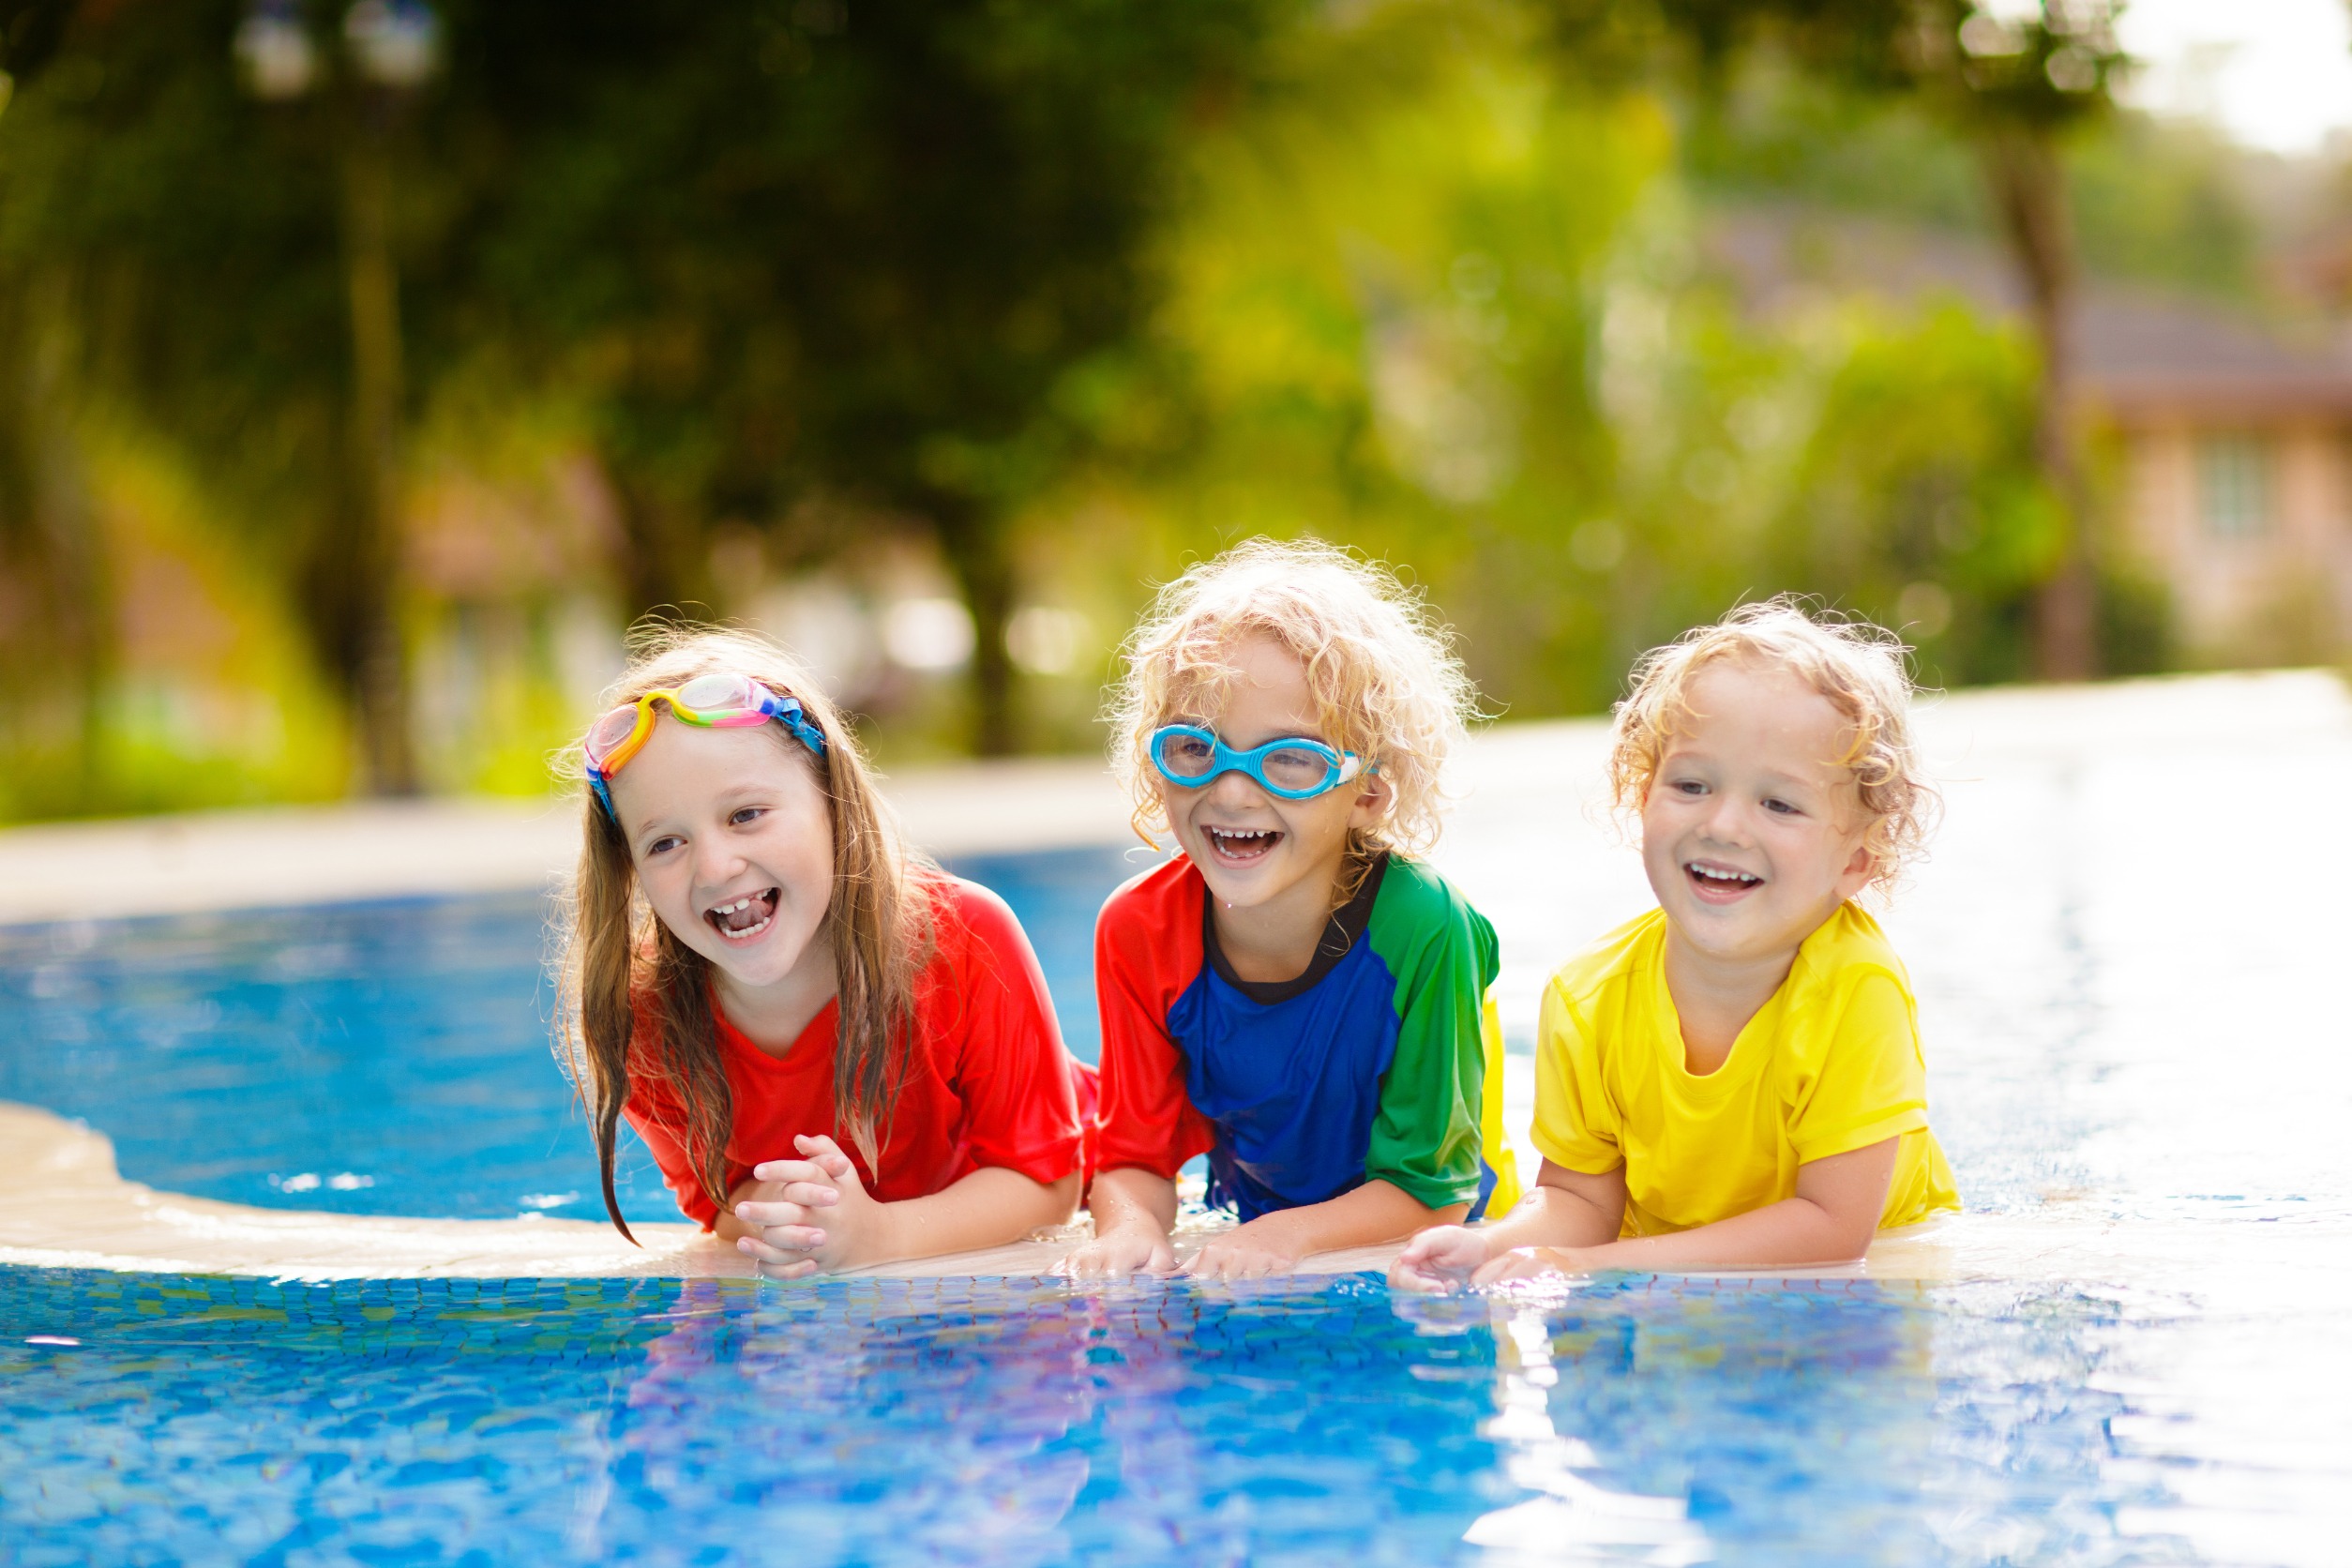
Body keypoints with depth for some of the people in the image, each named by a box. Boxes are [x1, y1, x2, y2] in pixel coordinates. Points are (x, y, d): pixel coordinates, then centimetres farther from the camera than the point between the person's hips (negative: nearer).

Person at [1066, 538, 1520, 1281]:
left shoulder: (1419, 929, -24)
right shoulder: (1139, 932, -11)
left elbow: (1432, 1190, -16)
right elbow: (1133, 1158, -4)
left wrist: (1289, 1235, -32)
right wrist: (1132, 1230, -27)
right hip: (1240, 1254, 3)